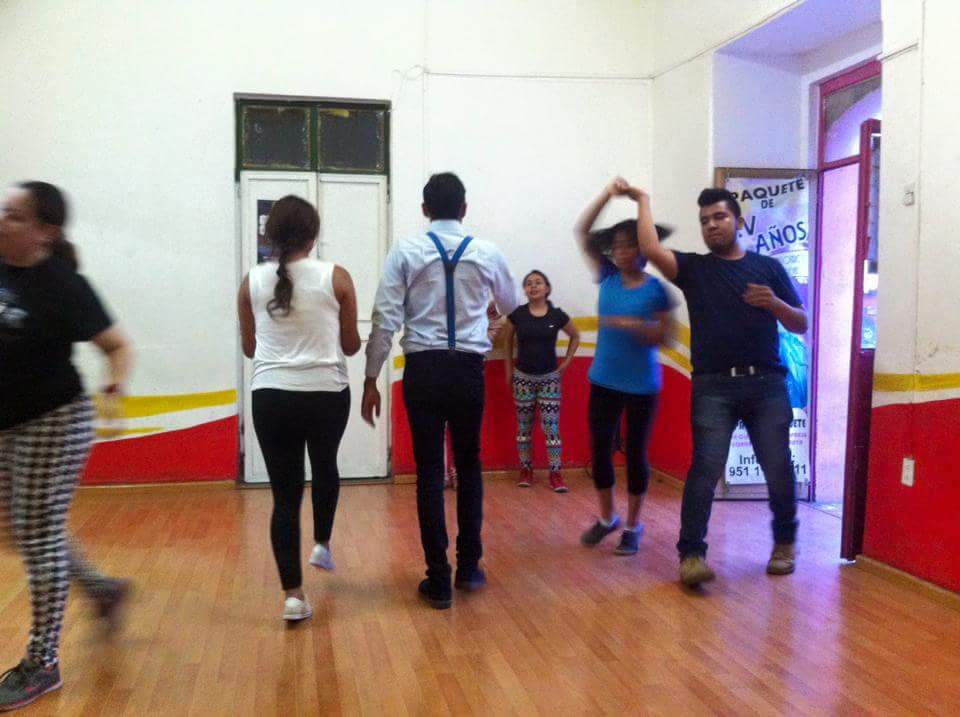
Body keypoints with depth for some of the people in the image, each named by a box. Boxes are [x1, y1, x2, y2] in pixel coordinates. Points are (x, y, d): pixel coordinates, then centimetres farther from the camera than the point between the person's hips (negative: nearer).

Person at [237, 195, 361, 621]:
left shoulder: (252, 282, 1)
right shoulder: (336, 278, -5)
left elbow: (249, 348, 11)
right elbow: (351, 346, 4)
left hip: (271, 397, 1)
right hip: (327, 394, -1)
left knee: (284, 494, 7)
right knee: (325, 468, 30)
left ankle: (293, 594, 7)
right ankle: (322, 544, 33)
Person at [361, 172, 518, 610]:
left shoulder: (405, 252, -2)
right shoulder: (487, 253, 4)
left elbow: (386, 320, -7)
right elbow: (510, 304, 24)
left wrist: (371, 379, 0)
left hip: (423, 369, -1)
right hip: (468, 369, 1)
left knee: (429, 470, 5)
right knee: (469, 464, 17)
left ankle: (438, 579, 10)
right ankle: (469, 566, 24)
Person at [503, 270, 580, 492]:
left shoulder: (557, 315, -5)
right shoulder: (517, 314, -6)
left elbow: (575, 336, 11)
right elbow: (507, 340, 9)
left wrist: (567, 361, 4)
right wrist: (509, 369, 8)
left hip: (550, 378, -1)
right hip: (523, 378, 1)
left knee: (551, 427, -2)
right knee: (524, 427, 9)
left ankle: (556, 474, 3)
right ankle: (526, 470, 20)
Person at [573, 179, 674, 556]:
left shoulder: (655, 289, -8)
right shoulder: (607, 277, 2)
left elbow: (664, 337, -7)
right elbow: (582, 232, -1)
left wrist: (633, 325, -24)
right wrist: (608, 193, -11)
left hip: (642, 384, -3)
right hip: (604, 380, 4)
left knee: (635, 453, 6)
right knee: (600, 449, 9)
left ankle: (632, 526, 22)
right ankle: (606, 518, 29)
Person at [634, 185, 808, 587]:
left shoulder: (768, 268, 13)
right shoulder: (693, 268, 9)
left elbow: (800, 326, 13)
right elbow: (650, 249, -9)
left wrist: (774, 303, -6)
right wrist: (643, 202, 3)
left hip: (766, 383, 2)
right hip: (713, 386, -1)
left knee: (778, 468, 4)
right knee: (706, 467, -12)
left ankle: (784, 543, 27)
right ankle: (691, 554, -6)